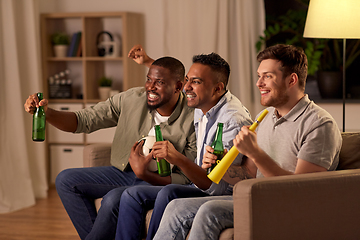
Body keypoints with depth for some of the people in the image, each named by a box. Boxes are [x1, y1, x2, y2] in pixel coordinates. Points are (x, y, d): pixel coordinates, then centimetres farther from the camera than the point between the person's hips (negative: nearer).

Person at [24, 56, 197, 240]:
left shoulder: (192, 122, -19)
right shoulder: (131, 99, -6)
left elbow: (186, 179, -15)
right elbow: (84, 121, -4)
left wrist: (145, 174, -31)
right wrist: (47, 113, -22)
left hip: (159, 182, -6)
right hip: (124, 172, 6)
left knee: (114, 199, -33)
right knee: (66, 180, -8)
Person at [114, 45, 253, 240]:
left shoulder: (234, 120, -24)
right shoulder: (200, 106, 3)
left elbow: (219, 187, -31)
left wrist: (179, 159, -40)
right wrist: (148, 62, 36)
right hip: (200, 186, 9)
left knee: (169, 193, -32)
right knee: (132, 195, -1)